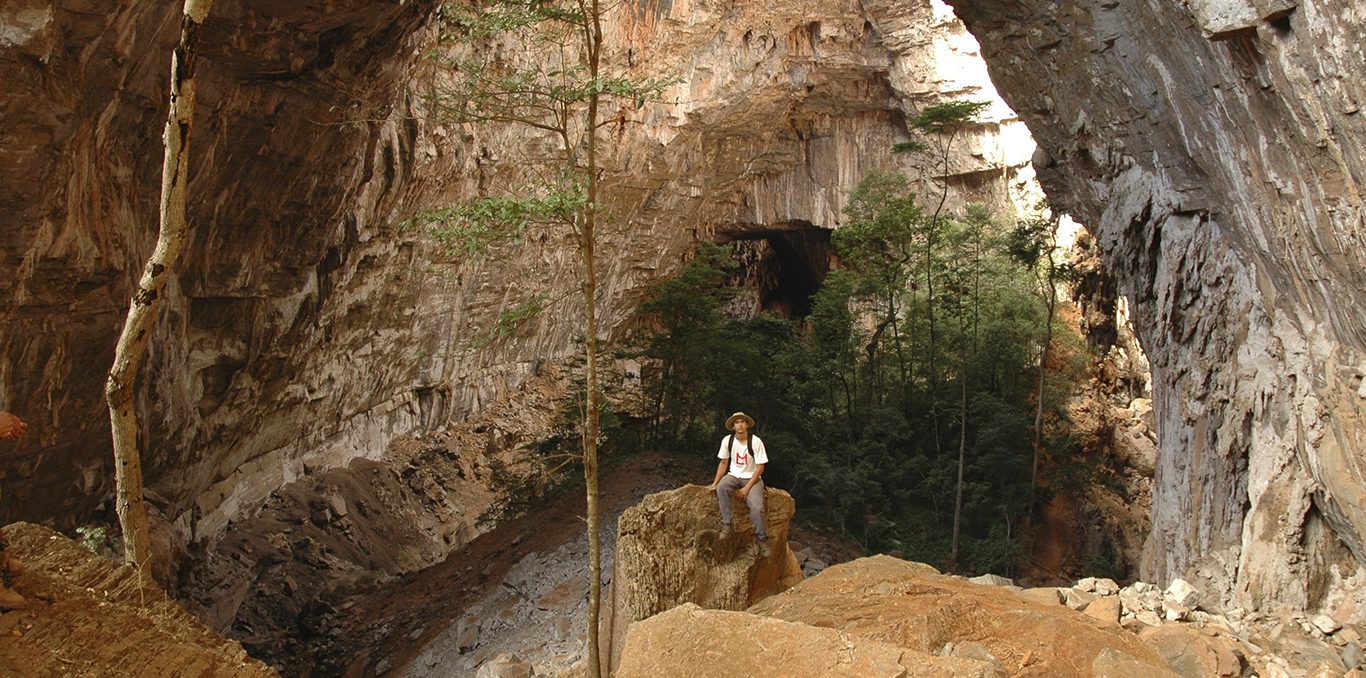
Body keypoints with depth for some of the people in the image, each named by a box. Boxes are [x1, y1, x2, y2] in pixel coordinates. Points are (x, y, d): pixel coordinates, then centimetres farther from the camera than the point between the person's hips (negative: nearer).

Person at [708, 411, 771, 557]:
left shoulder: (755, 441, -14)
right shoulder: (727, 440, -5)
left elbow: (760, 468, -11)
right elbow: (723, 463, 6)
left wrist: (747, 488, -17)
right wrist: (714, 483, -4)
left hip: (752, 478, -3)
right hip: (734, 476, 3)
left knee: (757, 507, -27)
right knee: (721, 488, -32)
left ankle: (762, 541, -9)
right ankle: (727, 526, -25)